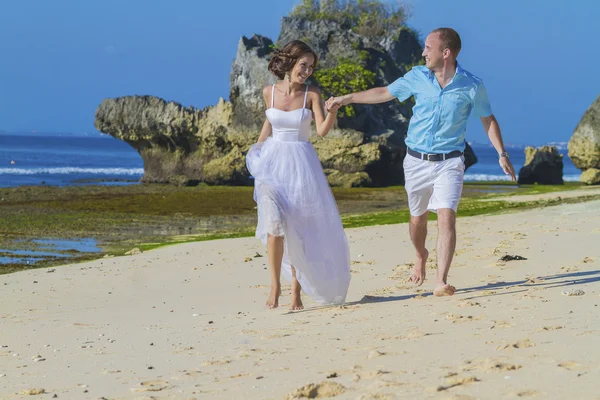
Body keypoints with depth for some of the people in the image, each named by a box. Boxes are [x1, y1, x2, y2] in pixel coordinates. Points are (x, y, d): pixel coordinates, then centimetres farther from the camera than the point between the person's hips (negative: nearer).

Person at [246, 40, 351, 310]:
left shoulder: (312, 94, -5)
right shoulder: (269, 92, 2)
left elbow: (322, 131, -14)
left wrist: (332, 113, -32)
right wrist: (257, 148, 20)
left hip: (301, 165, -1)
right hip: (273, 162, 1)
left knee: (300, 228, 0)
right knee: (275, 222, -16)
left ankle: (297, 291, 9)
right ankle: (275, 285, -6)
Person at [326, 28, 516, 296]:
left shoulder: (471, 86, -8)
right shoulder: (418, 77, -1)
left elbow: (488, 119, 5)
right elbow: (385, 93, 13)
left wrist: (502, 154, -3)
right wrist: (346, 99, 16)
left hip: (449, 163, -3)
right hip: (417, 161, 3)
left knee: (447, 218, -18)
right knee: (418, 219, 15)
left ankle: (441, 283, -21)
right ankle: (421, 257, 47)